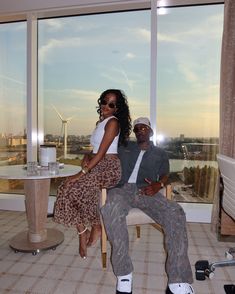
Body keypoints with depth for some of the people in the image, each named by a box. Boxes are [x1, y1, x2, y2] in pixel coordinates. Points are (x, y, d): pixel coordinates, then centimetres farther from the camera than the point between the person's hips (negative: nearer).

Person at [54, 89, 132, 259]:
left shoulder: (113, 122, -8)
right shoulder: (101, 122, 18)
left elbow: (102, 152, -16)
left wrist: (82, 172, -18)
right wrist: (87, 157, 0)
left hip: (109, 168, -8)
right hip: (97, 167, 8)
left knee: (80, 188, -27)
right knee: (66, 187, -9)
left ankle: (96, 227, -3)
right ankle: (83, 233, -2)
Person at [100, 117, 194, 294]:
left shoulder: (160, 153, 26)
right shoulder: (124, 147, 27)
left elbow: (165, 175, 13)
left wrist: (158, 184, -11)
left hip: (146, 191, 1)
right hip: (123, 189, 0)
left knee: (176, 213, -30)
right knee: (112, 208, -39)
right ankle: (124, 275, -30)